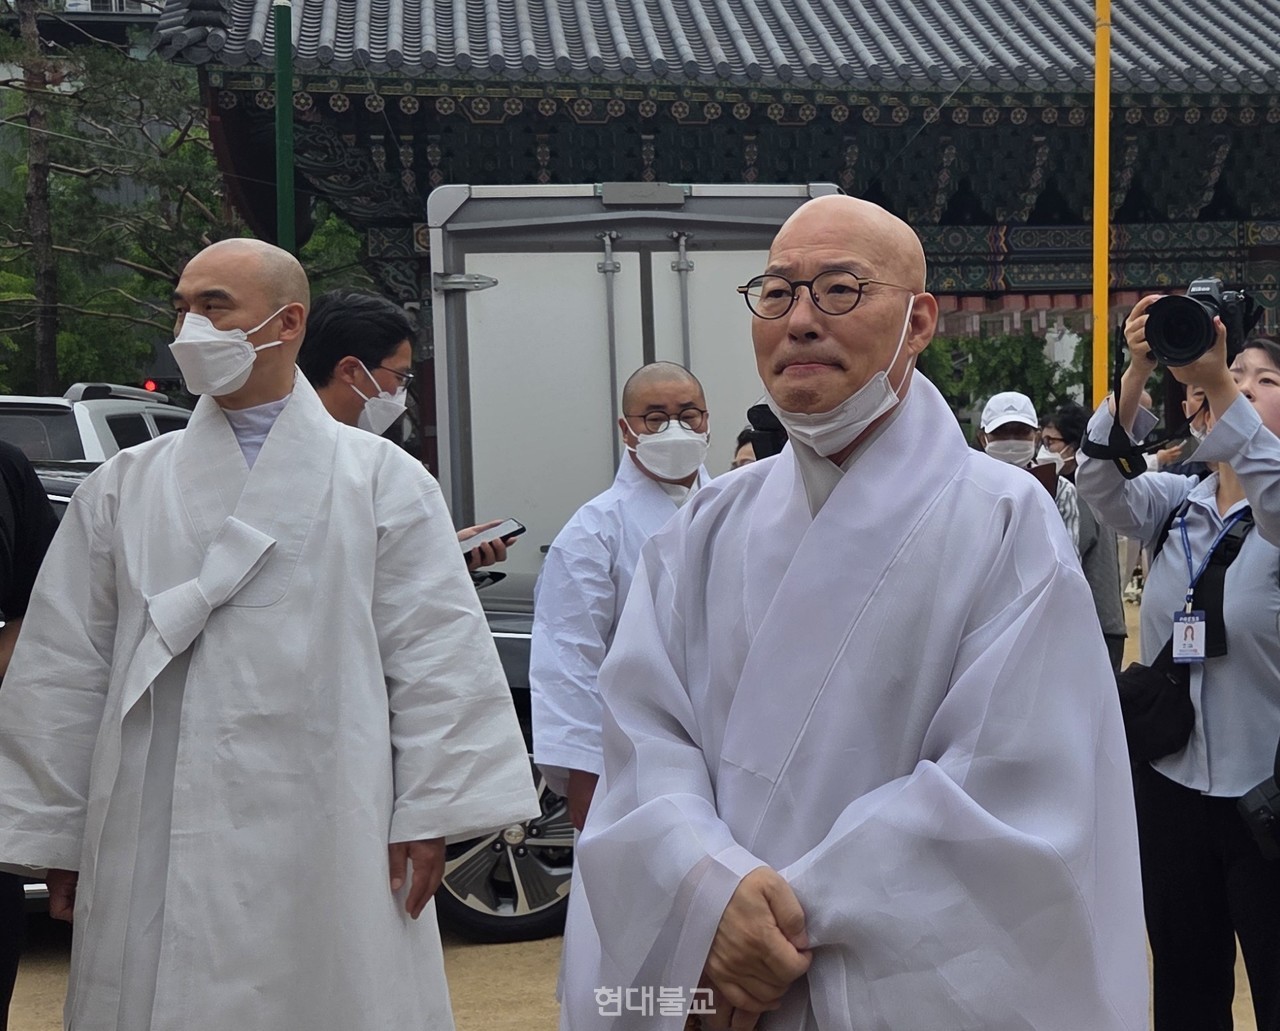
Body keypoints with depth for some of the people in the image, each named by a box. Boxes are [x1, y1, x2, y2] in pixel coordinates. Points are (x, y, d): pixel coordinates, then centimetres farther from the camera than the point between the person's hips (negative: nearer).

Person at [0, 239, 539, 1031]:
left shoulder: (380, 480, 6)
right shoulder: (125, 489, 11)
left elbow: (435, 657, 1)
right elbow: (65, 669, 11)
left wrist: (427, 816, -5)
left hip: (324, 849, -2)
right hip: (158, 856, 2)